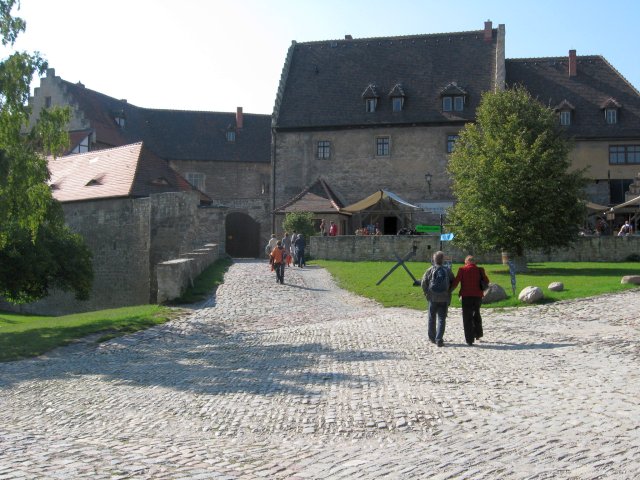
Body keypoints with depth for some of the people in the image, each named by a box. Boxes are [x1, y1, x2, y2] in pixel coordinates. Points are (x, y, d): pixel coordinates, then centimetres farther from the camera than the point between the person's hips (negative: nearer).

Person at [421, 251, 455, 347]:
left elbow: (423, 283, -7)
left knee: (431, 318, 14)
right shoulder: (447, 271, 0)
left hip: (432, 298, 0)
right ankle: (439, 339, -4)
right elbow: (453, 284, 3)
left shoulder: (430, 270, -5)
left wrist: (426, 293, 7)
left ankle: (432, 338, 20)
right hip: (444, 299, 0)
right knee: (442, 319, 4)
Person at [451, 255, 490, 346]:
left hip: (466, 296, -3)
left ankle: (469, 340, -3)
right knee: (476, 315, 25)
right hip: (478, 296, 3)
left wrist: (450, 291, 3)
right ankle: (478, 334, 33)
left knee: (467, 318, 1)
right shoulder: (480, 270, 1)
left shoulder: (462, 270, -6)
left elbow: (456, 282, -9)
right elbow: (487, 282, 7)